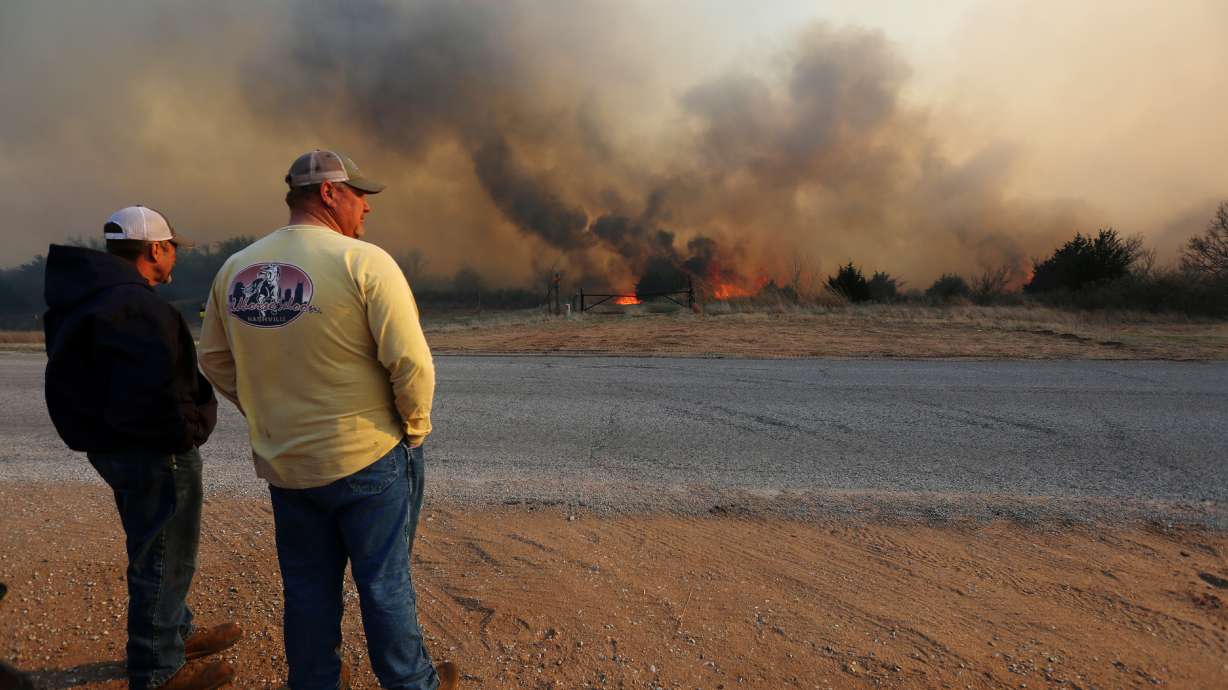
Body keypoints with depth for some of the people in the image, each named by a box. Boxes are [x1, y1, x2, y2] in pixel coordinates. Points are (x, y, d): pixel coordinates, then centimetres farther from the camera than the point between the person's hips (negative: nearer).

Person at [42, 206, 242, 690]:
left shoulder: (87, 298, 9)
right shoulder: (136, 307, -24)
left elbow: (89, 379, 14)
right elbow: (154, 392, -32)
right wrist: (190, 432, -15)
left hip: (115, 446, 10)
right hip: (154, 452, -10)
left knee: (155, 552, 24)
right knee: (162, 560, 5)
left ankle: (176, 634, 42)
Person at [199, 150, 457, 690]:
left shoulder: (234, 270, 1)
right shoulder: (365, 262, -17)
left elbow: (215, 361, 10)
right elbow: (411, 362, -21)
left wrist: (270, 419, 16)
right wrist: (415, 427, -5)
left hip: (283, 464, 5)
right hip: (368, 460, -4)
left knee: (307, 586, 20)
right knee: (385, 583, 12)